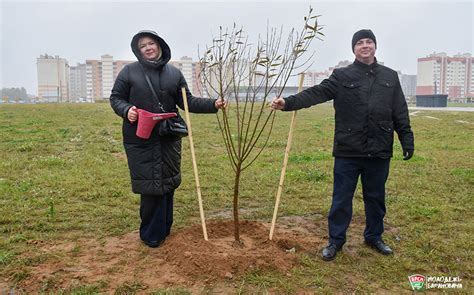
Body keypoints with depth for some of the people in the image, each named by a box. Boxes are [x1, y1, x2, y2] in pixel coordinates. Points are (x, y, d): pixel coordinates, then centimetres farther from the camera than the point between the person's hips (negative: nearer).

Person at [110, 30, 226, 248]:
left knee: (168, 184, 11)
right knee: (150, 186, -3)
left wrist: (213, 105, -2)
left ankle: (163, 230, 29)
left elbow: (187, 101, 9)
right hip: (140, 139, -3)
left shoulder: (174, 73, 9)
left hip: (168, 139, 4)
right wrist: (126, 110, -16)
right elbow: (116, 98, 6)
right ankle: (152, 235, 13)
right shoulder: (129, 71, 0)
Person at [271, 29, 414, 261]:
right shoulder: (342, 76, 1)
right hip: (348, 151, -2)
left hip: (379, 152, 3)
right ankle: (335, 241, 21)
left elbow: (400, 114, 10)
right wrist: (288, 103, -25)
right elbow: (316, 93, -12)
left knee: (376, 197, 16)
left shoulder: (390, 77, 10)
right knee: (341, 198, 6)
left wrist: (407, 139, 5)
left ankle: (374, 237, 36)